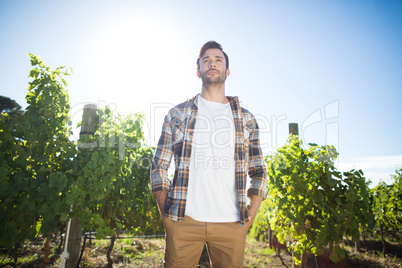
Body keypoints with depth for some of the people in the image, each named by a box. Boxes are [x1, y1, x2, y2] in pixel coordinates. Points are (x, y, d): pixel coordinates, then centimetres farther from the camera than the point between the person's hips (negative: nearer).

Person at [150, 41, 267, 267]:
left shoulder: (246, 119, 10)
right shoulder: (177, 114, 7)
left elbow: (259, 172, 11)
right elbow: (159, 167, 7)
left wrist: (250, 215, 1)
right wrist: (165, 214, -1)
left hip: (231, 223, 1)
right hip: (184, 221, -1)